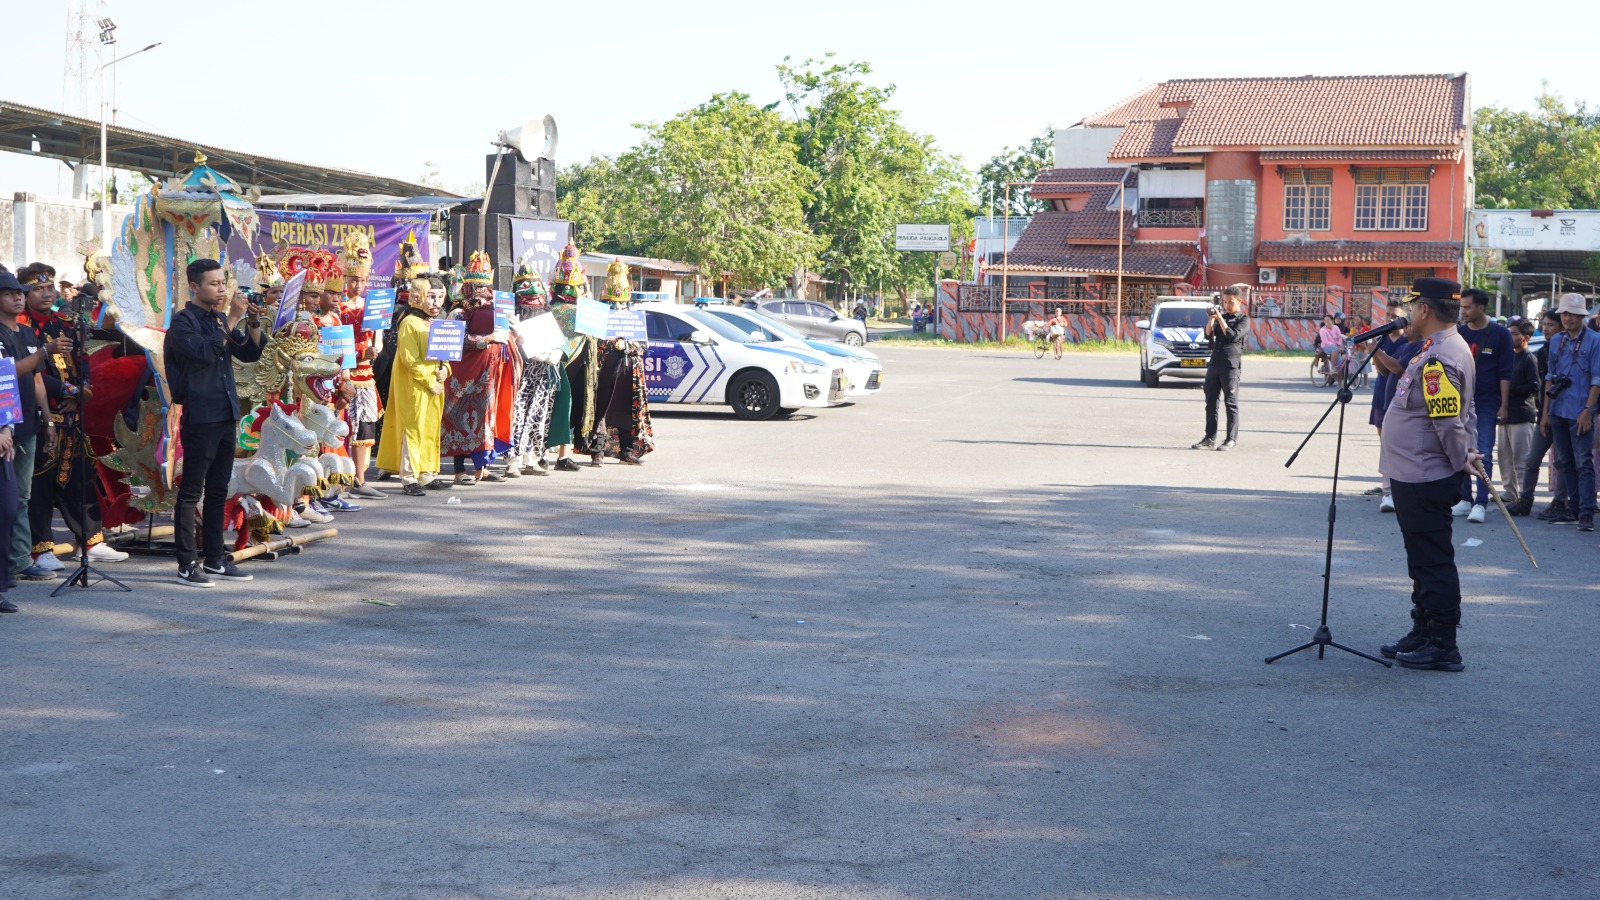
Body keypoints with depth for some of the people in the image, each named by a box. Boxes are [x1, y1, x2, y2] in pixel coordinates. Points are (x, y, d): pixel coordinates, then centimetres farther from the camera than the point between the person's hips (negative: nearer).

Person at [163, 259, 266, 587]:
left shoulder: (220, 319, 16)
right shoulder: (183, 321, -7)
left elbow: (250, 353, 15)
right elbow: (204, 351, -23)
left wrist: (253, 323, -1)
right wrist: (232, 319, -20)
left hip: (226, 415, 8)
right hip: (200, 416, -8)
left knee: (218, 491, 12)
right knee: (191, 491, -4)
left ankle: (214, 559, 18)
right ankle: (187, 564, -2)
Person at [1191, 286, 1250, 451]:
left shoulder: (1244, 319, 0)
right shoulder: (1222, 316, 16)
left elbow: (1233, 335, -15)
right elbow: (1208, 335, 7)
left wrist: (1220, 318, -14)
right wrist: (1211, 319, -7)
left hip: (1231, 365, -6)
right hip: (1214, 363, 6)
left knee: (1231, 403, -4)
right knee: (1211, 402, 5)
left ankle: (1232, 439, -1)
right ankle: (1210, 439, 9)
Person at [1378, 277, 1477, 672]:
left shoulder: (1437, 360, -22)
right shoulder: (1452, 348, 13)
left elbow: (1450, 420, -24)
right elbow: (1465, 411, 18)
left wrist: (1461, 461, -11)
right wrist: (1469, 452, 10)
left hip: (1423, 480, -11)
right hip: (1414, 475, 11)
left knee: (1433, 563, -4)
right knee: (1423, 561, 19)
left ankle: (1443, 647, 1)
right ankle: (1423, 634, 30)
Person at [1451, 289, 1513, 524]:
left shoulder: (1500, 335, -2)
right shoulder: (1459, 333, 7)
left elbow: (1505, 373, -3)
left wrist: (1504, 405, -8)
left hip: (1486, 405, -4)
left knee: (1483, 454, -7)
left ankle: (1481, 503, -7)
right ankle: (1465, 500, 15)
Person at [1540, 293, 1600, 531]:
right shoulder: (1556, 341, 12)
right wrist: (1546, 412, 12)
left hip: (1580, 413, -6)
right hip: (1558, 411, 6)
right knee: (1565, 462, 11)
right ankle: (1573, 509, 18)